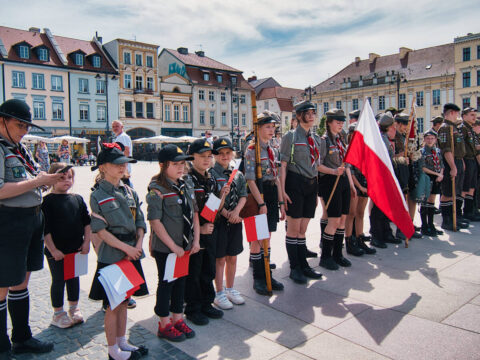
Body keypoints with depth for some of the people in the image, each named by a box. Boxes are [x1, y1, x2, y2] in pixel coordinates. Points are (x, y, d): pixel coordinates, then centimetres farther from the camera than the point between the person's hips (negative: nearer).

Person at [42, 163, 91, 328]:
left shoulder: (78, 199, 6)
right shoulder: (48, 201, -9)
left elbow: (87, 222, 9)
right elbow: (45, 229, -11)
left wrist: (86, 242, 1)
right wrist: (53, 249, -14)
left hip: (77, 248, 5)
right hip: (57, 250, -4)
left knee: (74, 278, 15)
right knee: (58, 280, 6)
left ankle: (74, 309, 31)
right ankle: (58, 314, 21)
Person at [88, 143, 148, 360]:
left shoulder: (130, 192, 8)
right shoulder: (98, 195, -9)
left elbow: (140, 222, 9)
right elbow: (100, 230, -12)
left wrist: (138, 245, -6)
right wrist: (125, 247, -15)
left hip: (132, 254, 5)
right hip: (111, 256, -5)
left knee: (124, 301, 16)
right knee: (112, 305, 5)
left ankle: (122, 342, 30)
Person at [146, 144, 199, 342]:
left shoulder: (186, 188, 7)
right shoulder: (157, 191, -16)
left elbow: (194, 214, 10)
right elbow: (155, 221, -19)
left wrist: (196, 240, 1)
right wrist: (173, 246, -18)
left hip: (185, 246, 7)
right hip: (165, 248, -7)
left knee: (181, 281, 17)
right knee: (166, 283, 7)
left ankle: (178, 318, 33)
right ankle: (164, 325, 23)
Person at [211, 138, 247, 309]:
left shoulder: (238, 175, 11)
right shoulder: (210, 174, -6)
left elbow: (243, 196, 6)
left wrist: (236, 211, -12)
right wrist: (226, 214, -16)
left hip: (235, 220, 5)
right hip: (218, 220, -5)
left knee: (232, 257, 14)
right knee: (220, 258, 3)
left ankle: (230, 289, 29)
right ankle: (219, 293, 16)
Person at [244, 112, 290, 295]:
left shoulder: (272, 150, 13)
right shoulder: (252, 150, -10)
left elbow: (276, 178, 15)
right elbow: (250, 180, -16)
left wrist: (281, 202, 10)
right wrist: (261, 203, -19)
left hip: (272, 195, 7)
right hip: (258, 196, -7)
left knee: (267, 237, 14)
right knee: (257, 239, 2)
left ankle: (267, 275, 25)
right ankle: (258, 278, 14)